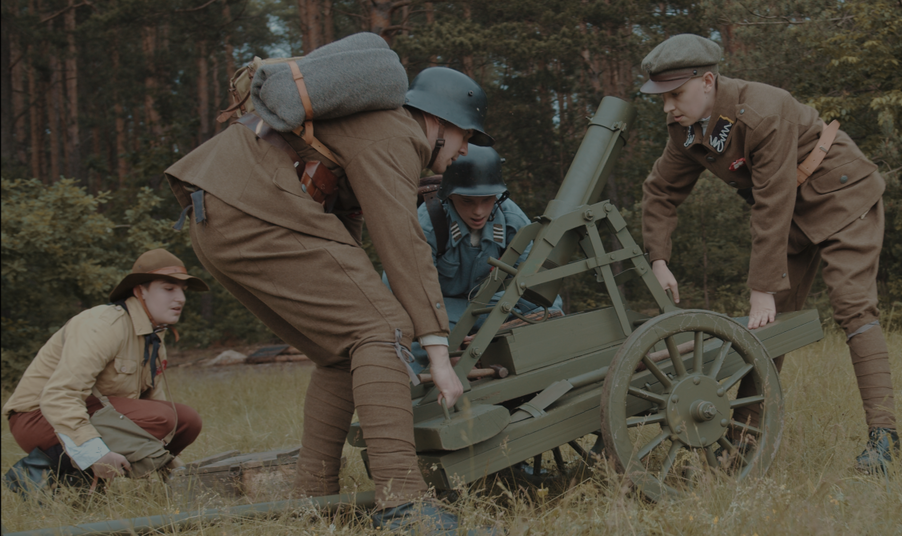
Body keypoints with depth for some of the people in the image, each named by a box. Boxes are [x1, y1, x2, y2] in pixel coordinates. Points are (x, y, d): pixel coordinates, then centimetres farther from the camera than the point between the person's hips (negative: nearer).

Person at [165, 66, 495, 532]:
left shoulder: (374, 123, 25)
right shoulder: (394, 138, -7)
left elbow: (345, 227, 27)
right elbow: (404, 247, -14)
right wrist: (438, 353, -13)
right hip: (257, 218, -11)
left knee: (344, 352, 14)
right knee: (382, 329, -14)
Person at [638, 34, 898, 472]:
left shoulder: (762, 113, -33)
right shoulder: (687, 129, -8)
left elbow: (773, 207, -32)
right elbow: (660, 192, 5)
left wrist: (763, 290, -29)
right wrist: (658, 261, -6)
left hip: (843, 198, -8)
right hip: (794, 215, 8)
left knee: (853, 306, -19)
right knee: (765, 323, 4)